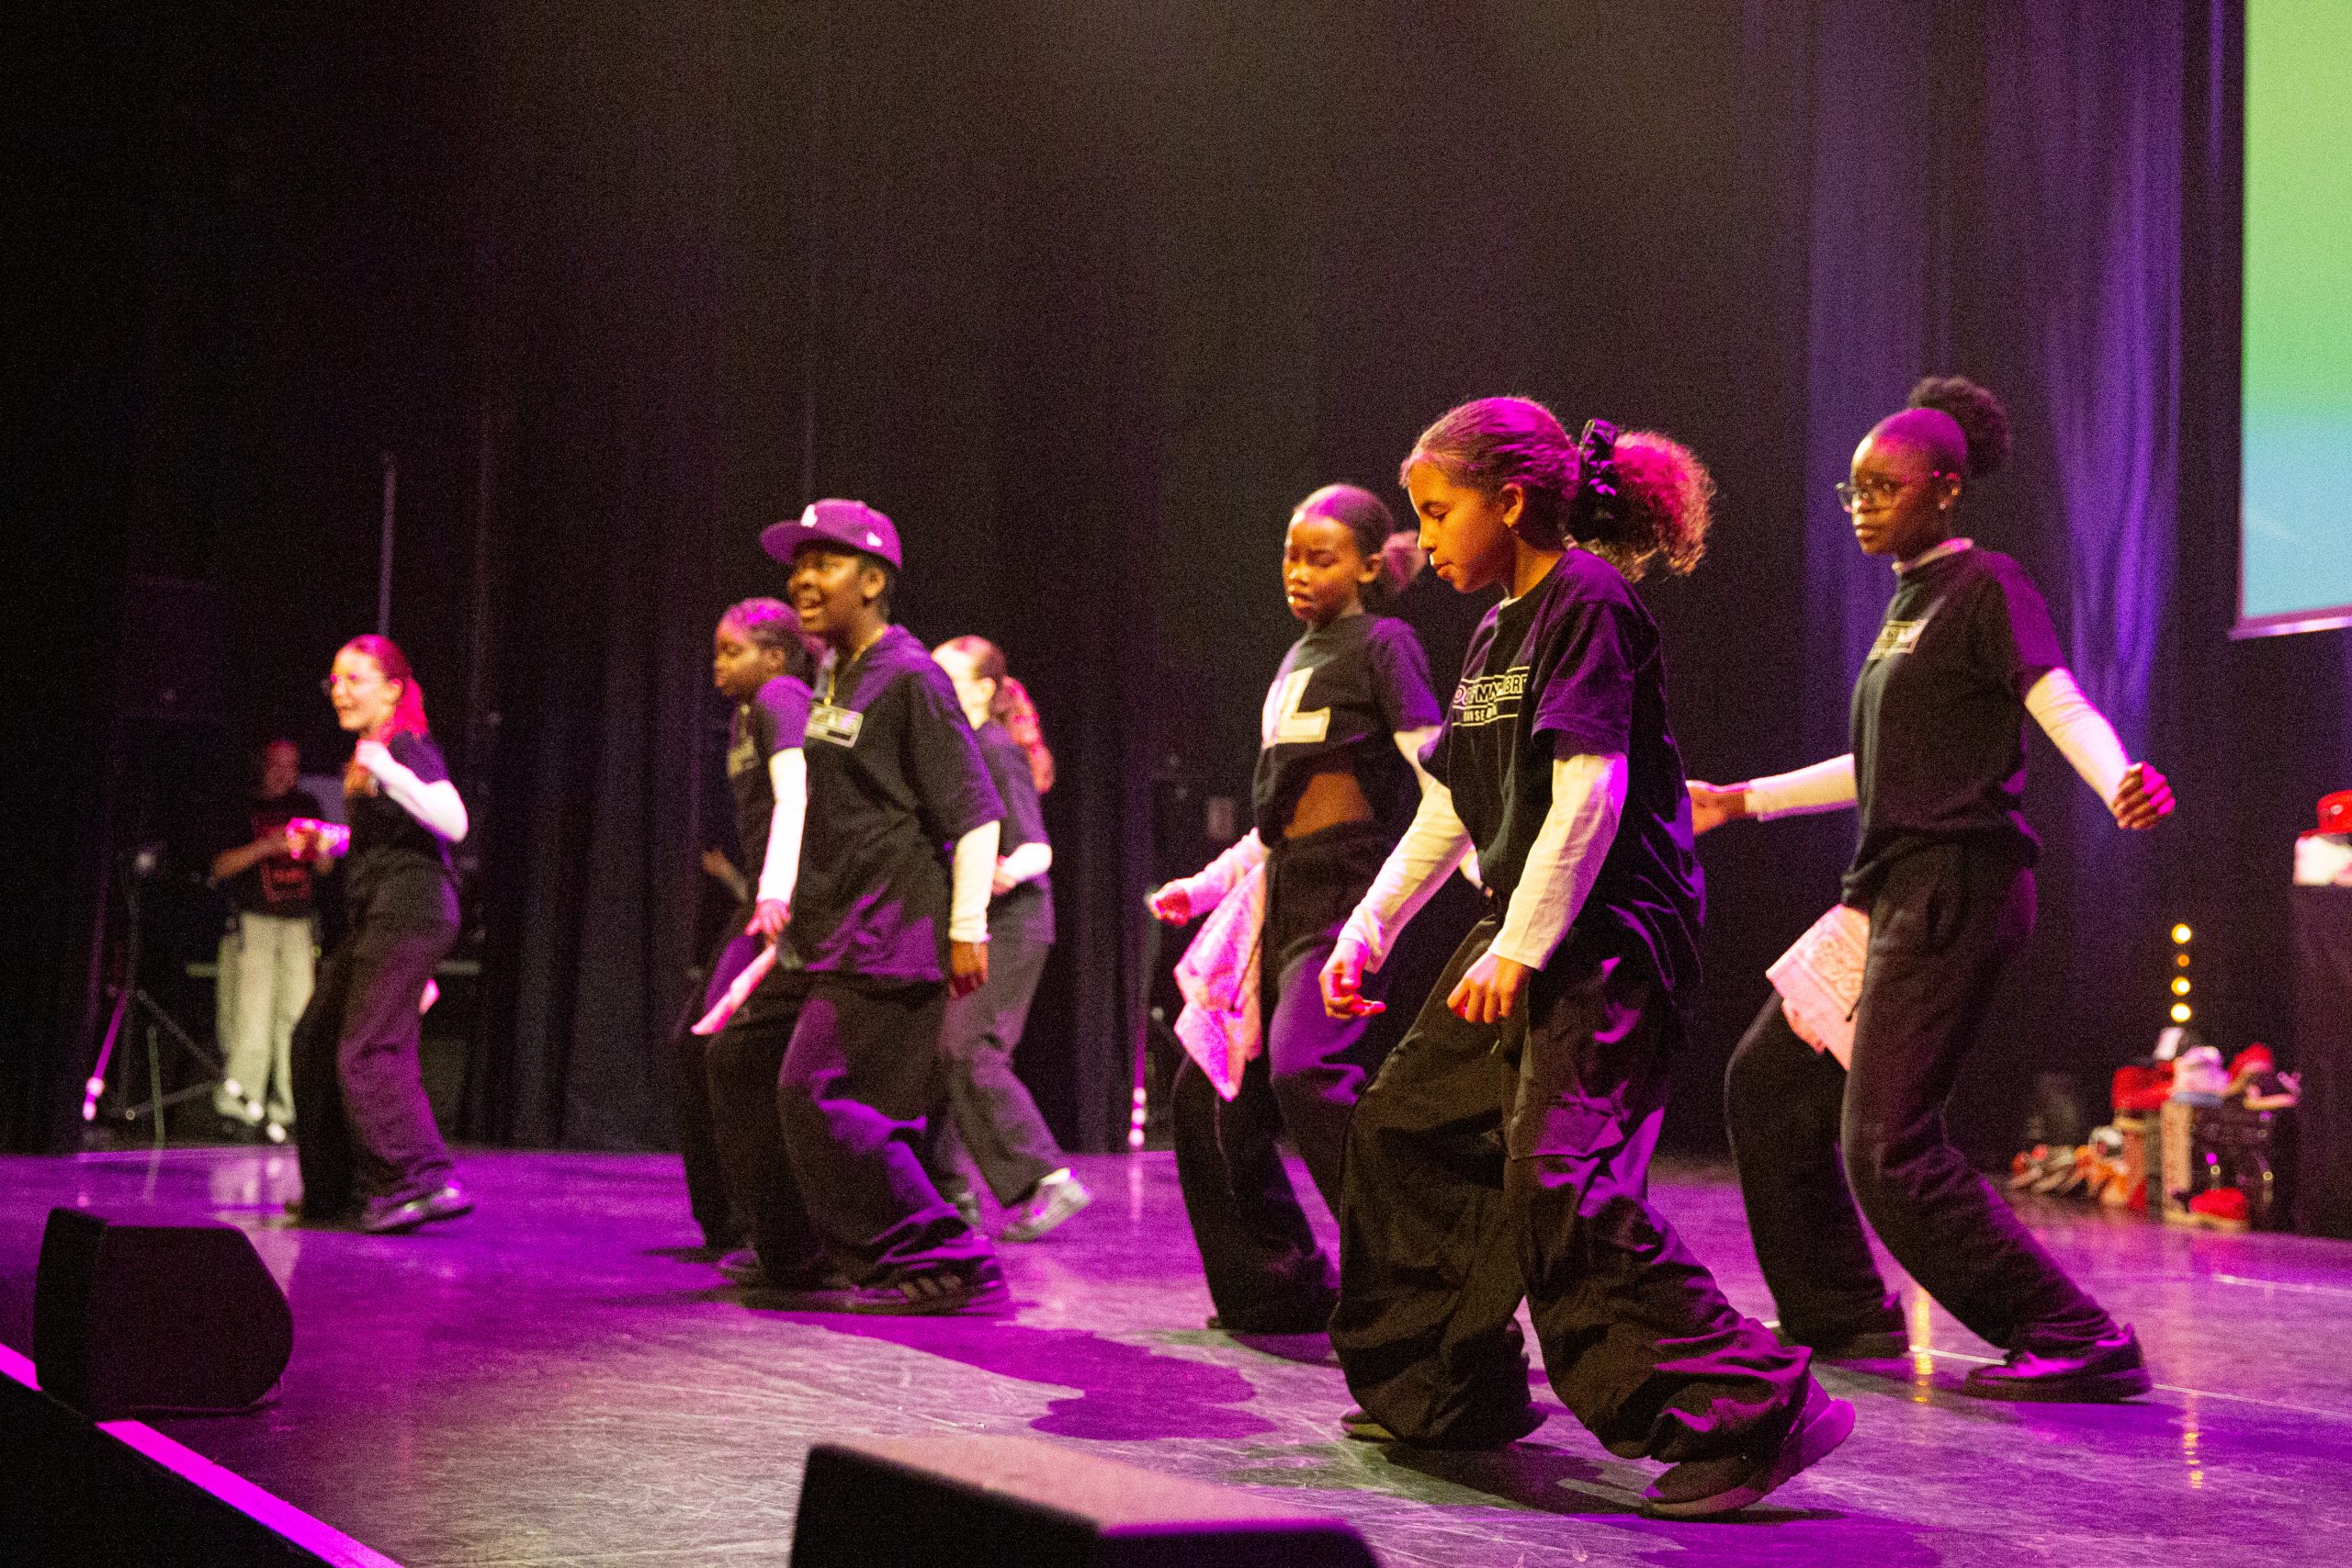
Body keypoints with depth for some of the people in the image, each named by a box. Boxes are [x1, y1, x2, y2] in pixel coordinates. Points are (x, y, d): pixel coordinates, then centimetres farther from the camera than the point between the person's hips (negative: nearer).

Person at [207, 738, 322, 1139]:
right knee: (253, 1018, -11)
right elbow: (220, 867, -1)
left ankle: (284, 1109, 0)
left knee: (295, 1015, -3)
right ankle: (237, 1102, -4)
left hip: (300, 922, 3)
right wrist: (263, 847, -14)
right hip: (254, 920, -3)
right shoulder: (243, 808, 6)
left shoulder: (307, 805, 16)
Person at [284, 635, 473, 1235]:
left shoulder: (409, 746, -9)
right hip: (376, 916, 10)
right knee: (316, 1041, 14)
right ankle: (336, 1190, 22)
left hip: (409, 910, -10)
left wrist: (389, 774, -28)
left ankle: (425, 1182, -19)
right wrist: (327, 841, 17)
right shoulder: (366, 754, 18)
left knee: (368, 1050, -17)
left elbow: (453, 823, -23)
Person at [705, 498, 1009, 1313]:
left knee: (817, 1095, -15)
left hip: (888, 936, -10)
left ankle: (949, 1267, -8)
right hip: (830, 929, 10)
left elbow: (973, 810, -14)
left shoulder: (909, 678, -12)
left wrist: (967, 928, -17)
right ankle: (807, 1260, 23)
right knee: (739, 1063, 13)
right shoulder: (834, 680, 15)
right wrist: (790, 905, 22)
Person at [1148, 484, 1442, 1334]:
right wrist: (1206, 884, 25)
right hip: (1281, 890, 9)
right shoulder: (1298, 659, 21)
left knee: (1306, 1070, -28)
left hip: (1348, 887, -9)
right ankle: (1278, 1290, 18)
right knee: (1207, 1092, 8)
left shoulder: (1384, 644, -3)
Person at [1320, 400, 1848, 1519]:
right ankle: (1447, 1393, 25)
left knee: (1557, 1178, -21)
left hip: (1611, 936, -10)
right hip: (1521, 936, 10)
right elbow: (1449, 812, 21)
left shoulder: (1591, 603, -11)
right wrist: (1365, 933, 18)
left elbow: (1590, 795, -20)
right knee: (1403, 1127, 13)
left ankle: (1746, 1414, -17)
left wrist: (1519, 949, -22)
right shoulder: (1497, 631, 17)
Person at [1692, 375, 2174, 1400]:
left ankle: (2078, 1341, -9)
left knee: (1886, 1144, -15)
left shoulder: (1986, 586, -7)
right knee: (1768, 1083, 13)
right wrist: (1740, 802, 33)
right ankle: (1841, 1315, 23)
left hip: (1955, 886, -10)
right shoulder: (1906, 603, 19)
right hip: (1893, 886, 10)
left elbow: (2065, 708, -20)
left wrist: (2120, 783, -42)